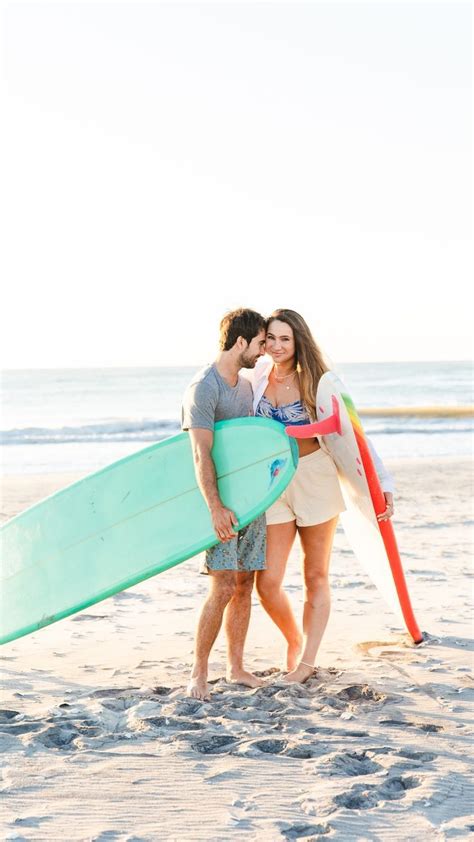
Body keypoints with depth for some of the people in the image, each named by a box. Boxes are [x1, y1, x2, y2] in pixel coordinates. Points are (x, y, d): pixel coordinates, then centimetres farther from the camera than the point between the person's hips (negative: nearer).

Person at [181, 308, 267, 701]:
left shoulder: (246, 385, 14)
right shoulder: (204, 388, -13)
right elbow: (202, 455, -18)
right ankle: (199, 673, -5)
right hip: (222, 504, -8)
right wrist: (215, 507, -25)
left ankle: (236, 667, 16)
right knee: (223, 588, -12)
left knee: (244, 585, 8)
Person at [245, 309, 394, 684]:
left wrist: (383, 483, -14)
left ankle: (308, 660, 17)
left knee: (316, 578, 7)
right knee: (268, 582, -4)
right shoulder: (258, 375, 0)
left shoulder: (315, 381, -9)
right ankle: (294, 640, 23)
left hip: (315, 479, -2)